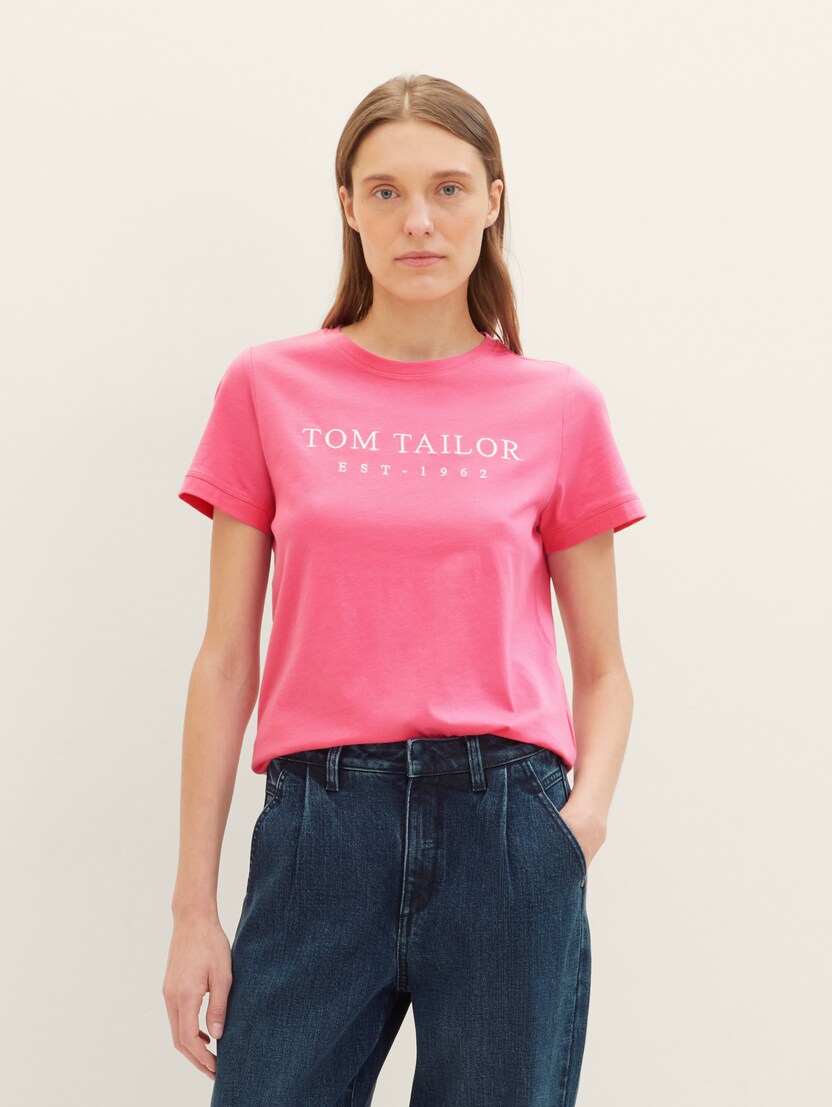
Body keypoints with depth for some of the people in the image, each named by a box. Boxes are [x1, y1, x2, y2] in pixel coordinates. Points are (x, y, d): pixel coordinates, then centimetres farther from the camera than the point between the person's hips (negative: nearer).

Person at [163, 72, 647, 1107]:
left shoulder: (558, 407, 6)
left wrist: (586, 808, -10)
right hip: (319, 822, 0)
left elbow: (602, 670, 11)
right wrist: (194, 908, 2)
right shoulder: (268, 388, 7)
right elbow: (226, 662, 6)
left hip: (504, 827, 0)